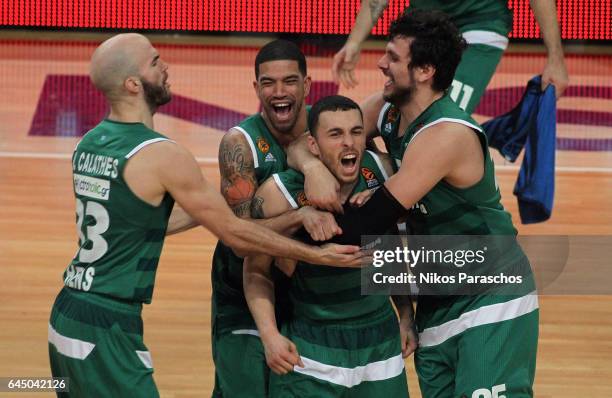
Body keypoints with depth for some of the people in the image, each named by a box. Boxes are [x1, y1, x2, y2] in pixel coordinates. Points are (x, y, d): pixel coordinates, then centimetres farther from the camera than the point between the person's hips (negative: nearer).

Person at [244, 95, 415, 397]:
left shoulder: (381, 171, -6)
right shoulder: (280, 194, -18)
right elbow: (256, 271, -5)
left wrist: (406, 316, 12)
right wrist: (270, 335, -18)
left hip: (381, 343, 4)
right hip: (312, 351, -4)